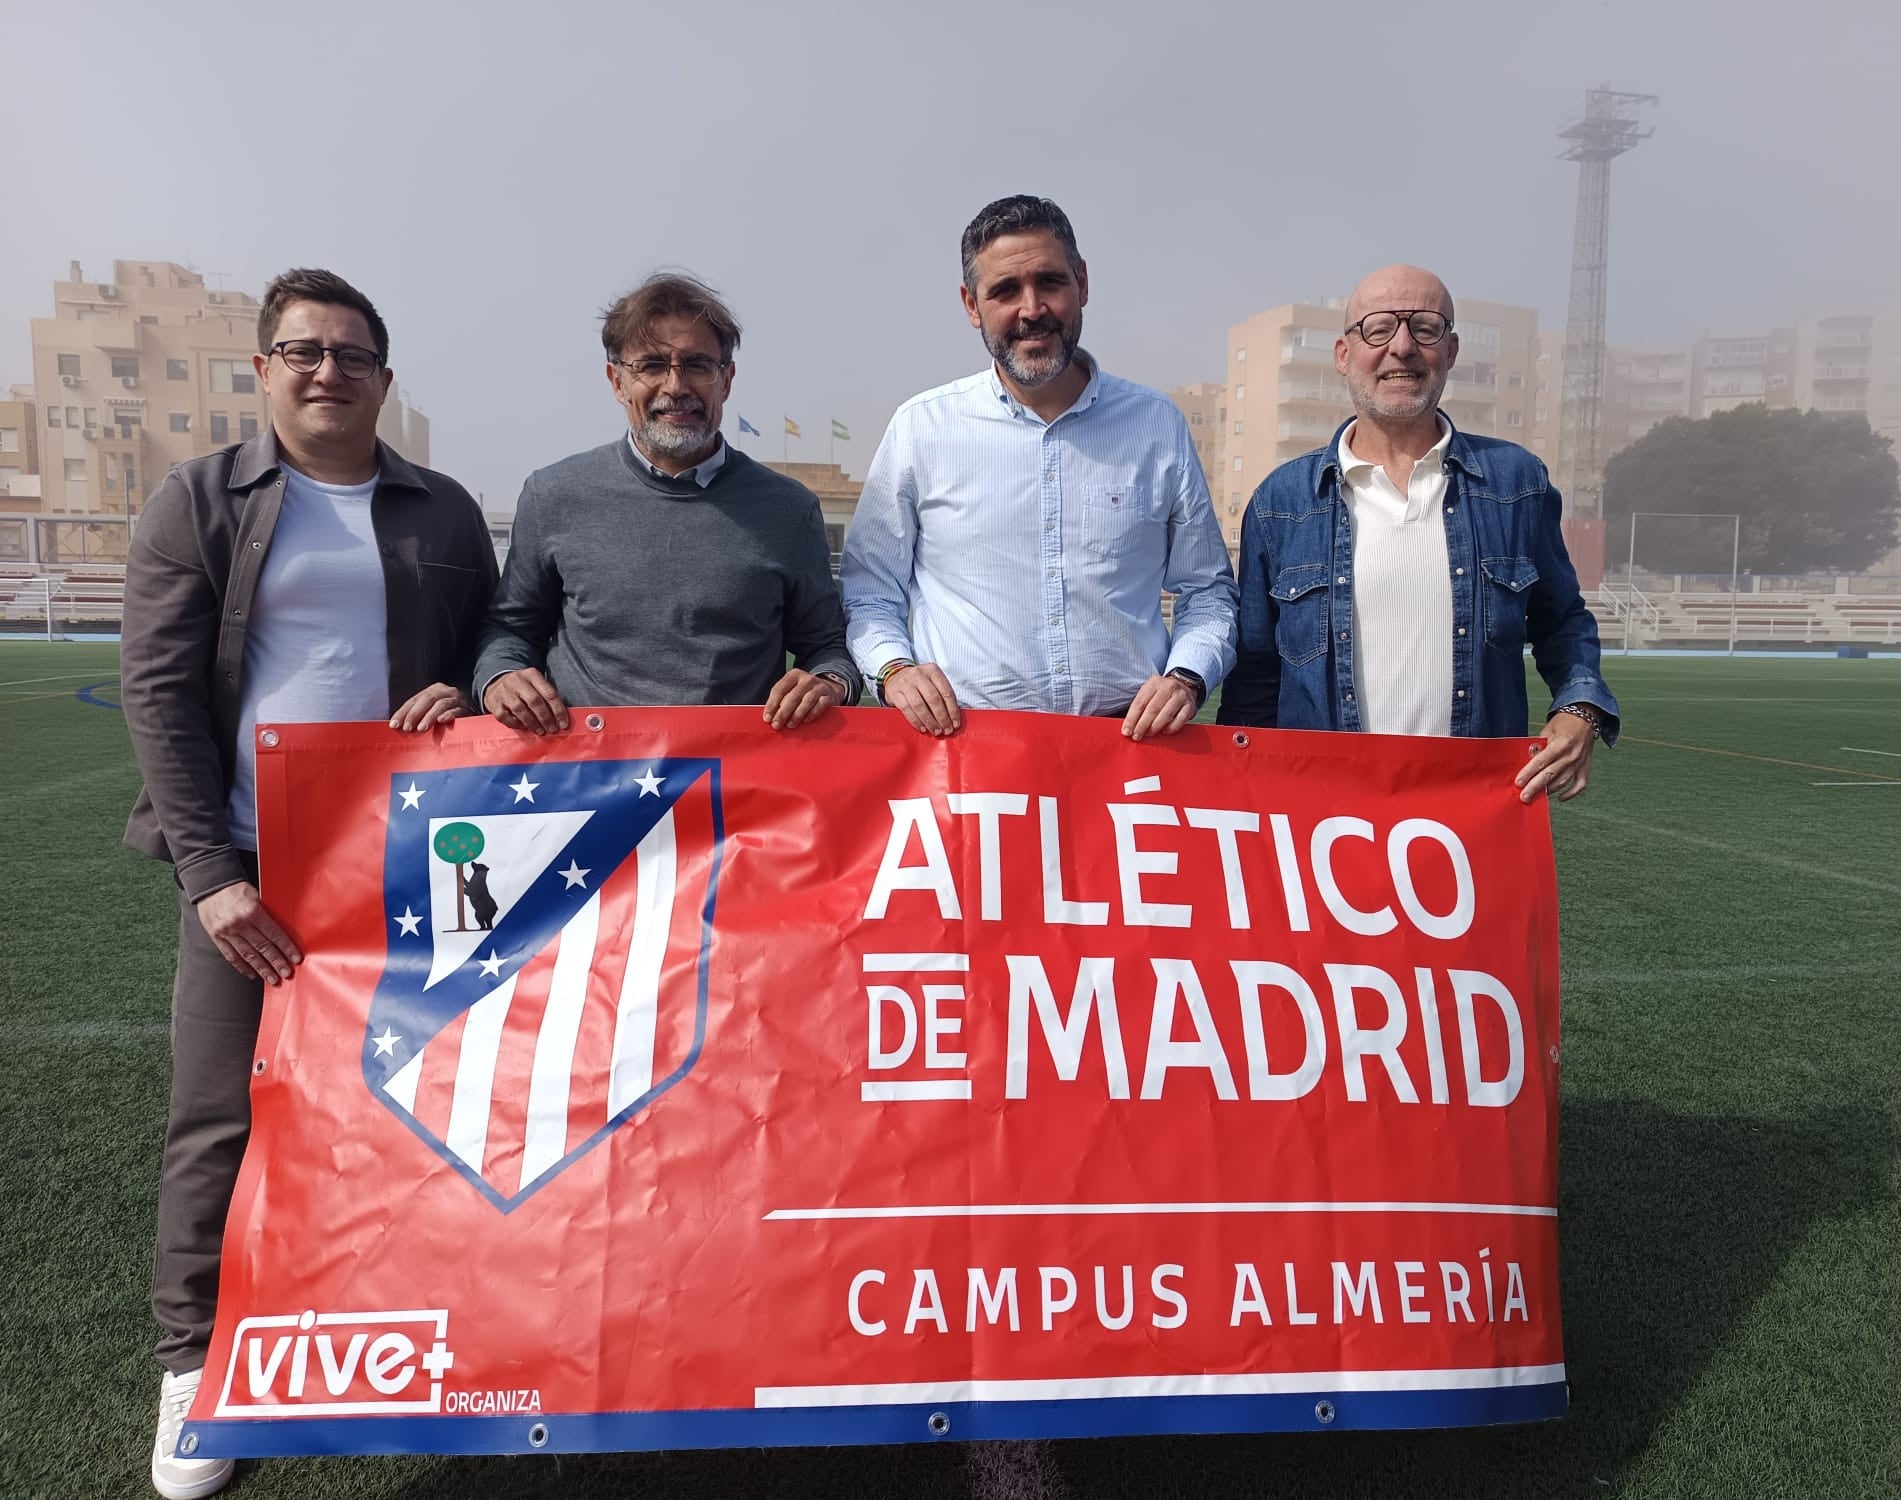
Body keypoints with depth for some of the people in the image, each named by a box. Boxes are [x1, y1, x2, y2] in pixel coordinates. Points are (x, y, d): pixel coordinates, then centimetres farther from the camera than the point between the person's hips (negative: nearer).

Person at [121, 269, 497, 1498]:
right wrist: (211, 871, -11)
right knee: (221, 1119, 4)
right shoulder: (198, 501, 4)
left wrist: (464, 698, -9)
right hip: (250, 866, -1)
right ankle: (196, 1365, 23)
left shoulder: (445, 512, 10)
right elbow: (157, 688, -2)